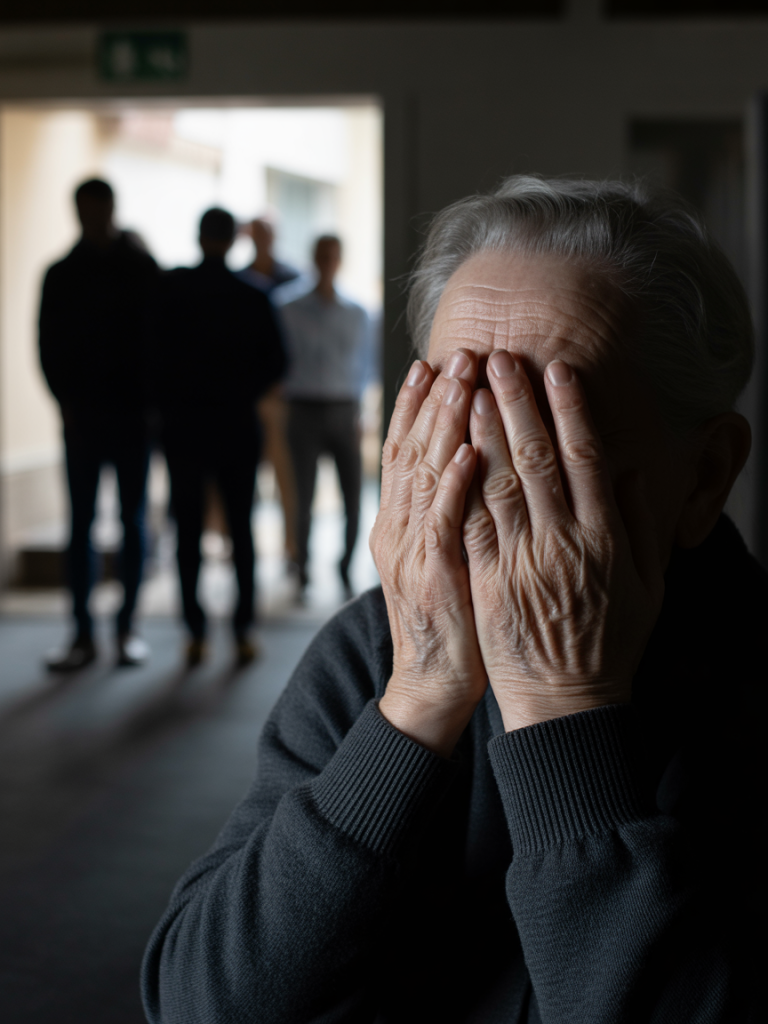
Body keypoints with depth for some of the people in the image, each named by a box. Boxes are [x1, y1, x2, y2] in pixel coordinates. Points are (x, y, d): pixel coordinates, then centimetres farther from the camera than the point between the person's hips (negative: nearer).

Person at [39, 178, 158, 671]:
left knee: (133, 519, 3)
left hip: (132, 413, -2)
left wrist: (150, 399, -9)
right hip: (82, 414, 2)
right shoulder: (61, 275, 8)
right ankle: (83, 635, 3)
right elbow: (49, 344, 7)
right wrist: (65, 400, -5)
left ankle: (128, 627, 11)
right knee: (81, 522, 0)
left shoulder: (142, 268, 2)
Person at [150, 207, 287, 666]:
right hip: (238, 426, 1)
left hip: (184, 425, -1)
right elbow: (276, 362, 0)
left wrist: (167, 403, 9)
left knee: (189, 530, 4)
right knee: (241, 528, 7)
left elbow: (154, 352, -5)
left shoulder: (170, 288, -4)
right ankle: (245, 632, 5)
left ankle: (196, 633, 3)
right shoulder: (253, 296, -1)